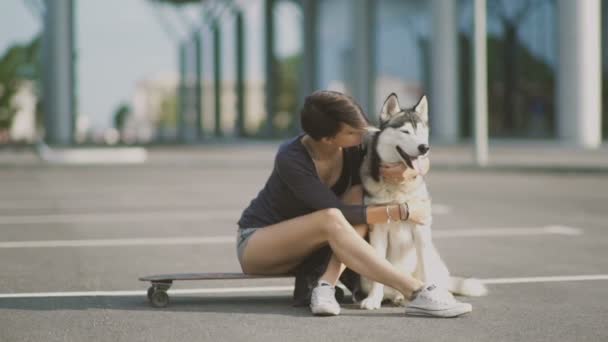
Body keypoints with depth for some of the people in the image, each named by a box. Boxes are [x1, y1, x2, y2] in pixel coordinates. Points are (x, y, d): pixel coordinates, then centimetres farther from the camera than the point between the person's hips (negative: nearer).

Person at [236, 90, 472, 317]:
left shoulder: (357, 145, -14)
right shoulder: (291, 159, -29)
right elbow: (337, 213, -33)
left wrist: (410, 170, -31)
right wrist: (403, 211, -29)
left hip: (305, 246, 6)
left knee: (358, 196, -21)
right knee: (331, 219, -35)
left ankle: (326, 285, -35)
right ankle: (417, 293, -43)